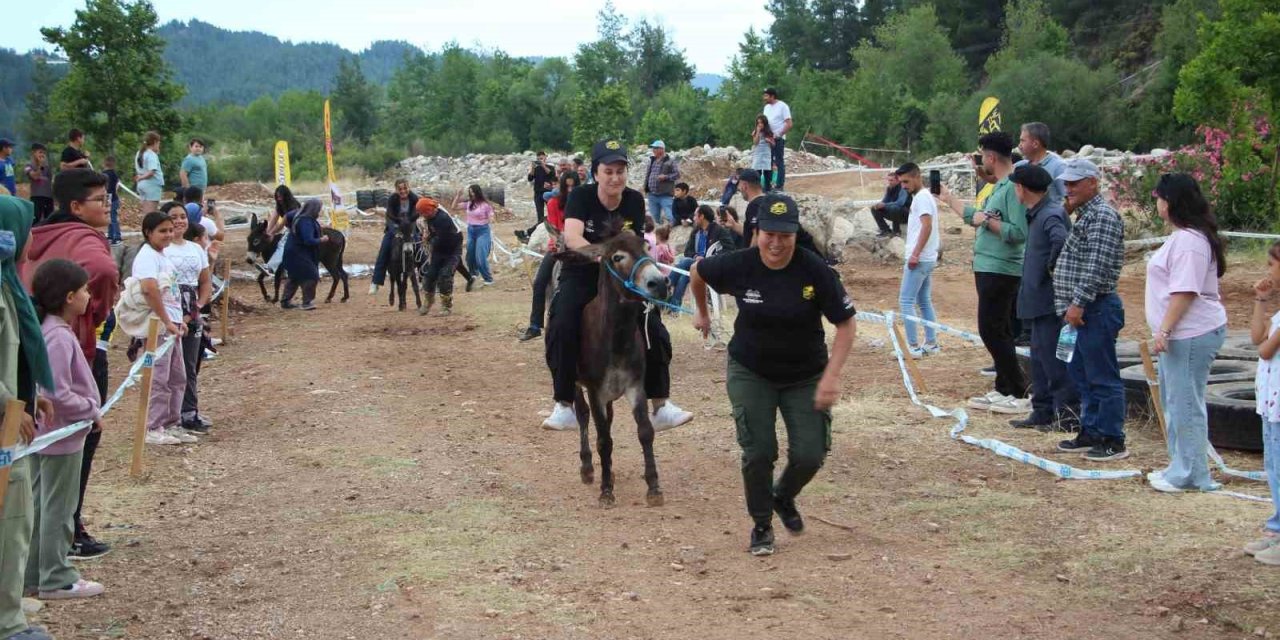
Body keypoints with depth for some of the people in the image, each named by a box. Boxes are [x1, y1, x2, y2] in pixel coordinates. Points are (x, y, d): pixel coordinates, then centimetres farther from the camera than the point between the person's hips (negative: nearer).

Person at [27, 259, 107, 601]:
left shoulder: (46, 330, 6)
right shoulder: (60, 337, -23)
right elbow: (58, 395, -26)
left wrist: (88, 409, 13)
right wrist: (92, 411, -15)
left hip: (43, 434, 9)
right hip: (62, 436, -9)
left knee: (40, 505, 16)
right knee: (58, 509, 1)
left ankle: (34, 573, 25)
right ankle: (56, 579, 11)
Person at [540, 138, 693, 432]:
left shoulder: (634, 201, -5)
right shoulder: (581, 196, -14)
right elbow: (572, 237, -31)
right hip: (580, 276, -3)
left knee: (653, 331, -10)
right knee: (563, 330, -23)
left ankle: (660, 406, 1)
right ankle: (565, 407, -9)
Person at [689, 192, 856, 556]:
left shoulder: (815, 270, -20)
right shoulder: (738, 266, -17)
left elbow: (846, 324, -15)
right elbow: (698, 272, 5)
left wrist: (831, 376, -23)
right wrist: (701, 312, 19)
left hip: (805, 376, 0)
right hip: (751, 373, 0)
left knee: (810, 455, -6)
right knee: (758, 452, -7)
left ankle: (784, 497, 29)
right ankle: (761, 525, 18)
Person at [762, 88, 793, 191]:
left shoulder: (782, 106, -7)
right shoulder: (767, 107, 14)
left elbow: (789, 124, -11)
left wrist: (778, 135, -18)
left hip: (779, 139, -7)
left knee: (779, 162, -2)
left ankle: (779, 185, 1)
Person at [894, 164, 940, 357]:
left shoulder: (922, 198, -13)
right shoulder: (922, 197, 17)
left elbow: (927, 226, -23)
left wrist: (915, 254, -25)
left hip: (919, 259, -10)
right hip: (926, 259, 10)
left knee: (906, 301, -8)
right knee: (924, 301, 13)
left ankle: (913, 346, -8)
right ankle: (931, 343, 16)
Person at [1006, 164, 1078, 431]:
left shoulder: (1050, 214, -19)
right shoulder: (1036, 214, 12)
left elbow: (1061, 240, -36)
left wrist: (1052, 267, -24)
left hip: (1050, 301, -10)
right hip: (1038, 301, 10)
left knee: (1053, 359, -5)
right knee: (1040, 358, 16)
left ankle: (1069, 415, 0)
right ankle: (1043, 412, 23)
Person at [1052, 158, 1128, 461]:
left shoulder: (1103, 215, -14)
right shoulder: (1085, 214, 18)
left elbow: (1097, 266, -22)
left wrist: (1078, 303, -23)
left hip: (1096, 309, -11)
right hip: (1081, 310, 11)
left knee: (1103, 377, -6)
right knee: (1082, 374, 15)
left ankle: (1114, 441, -1)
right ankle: (1090, 433, 24)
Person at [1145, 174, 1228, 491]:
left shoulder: (1189, 241, -18)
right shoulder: (1183, 236, 16)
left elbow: (1184, 292, -24)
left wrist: (1164, 330, -24)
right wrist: (1165, 331, 24)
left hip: (1192, 334, -11)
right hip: (1181, 333, 11)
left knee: (1186, 404, -5)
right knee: (1173, 402, 18)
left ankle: (1190, 475, 1)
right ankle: (1181, 467, 27)